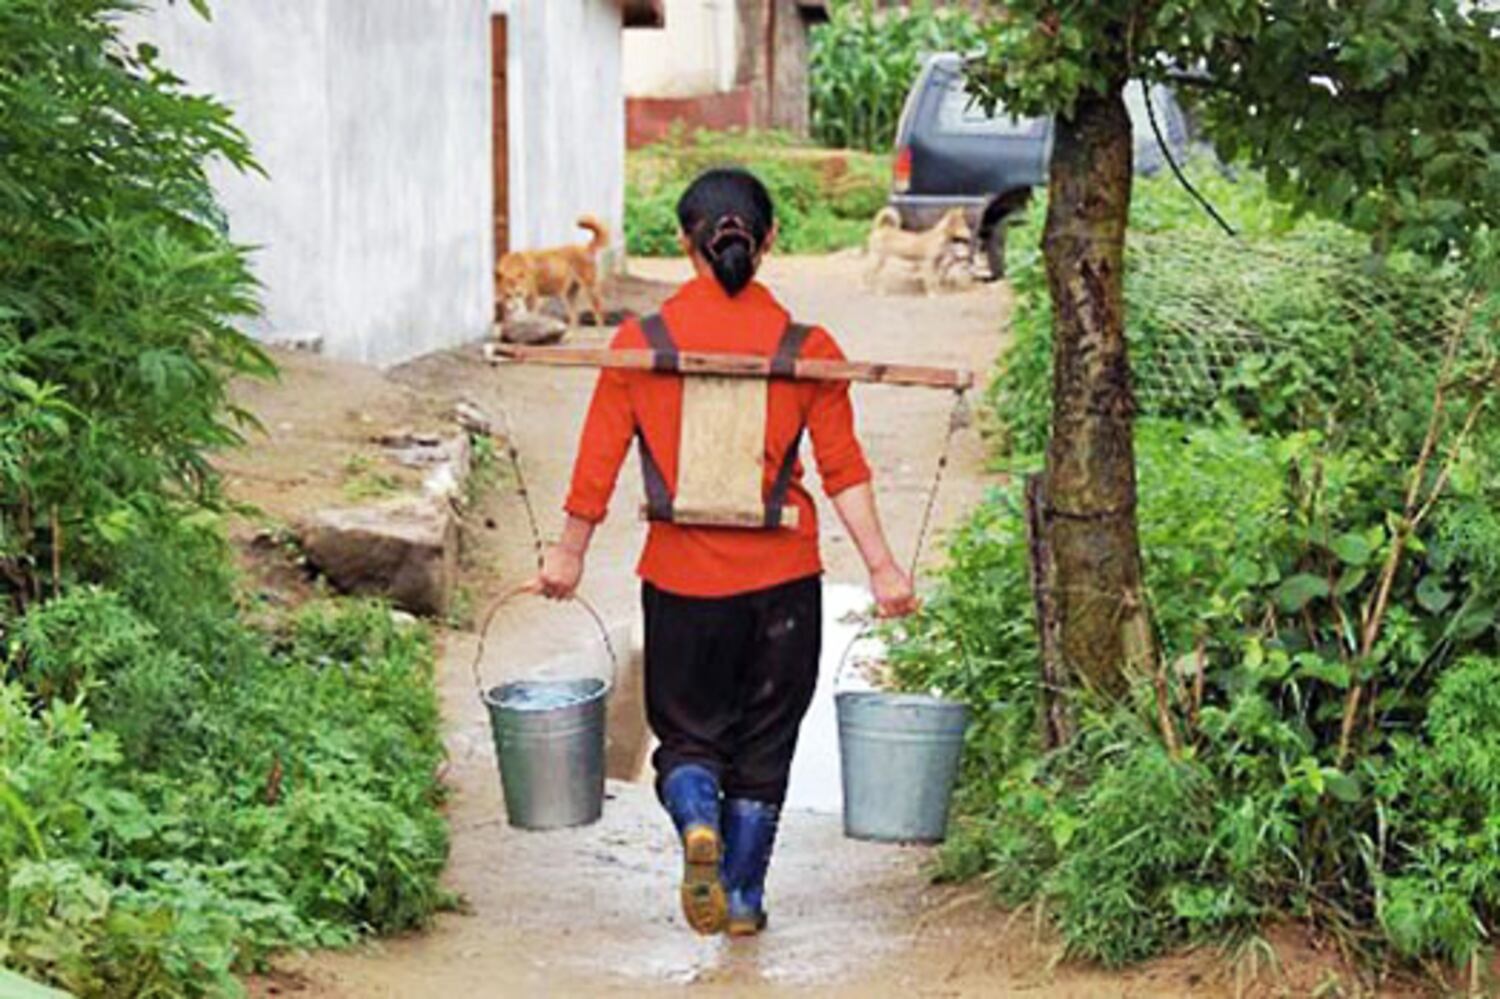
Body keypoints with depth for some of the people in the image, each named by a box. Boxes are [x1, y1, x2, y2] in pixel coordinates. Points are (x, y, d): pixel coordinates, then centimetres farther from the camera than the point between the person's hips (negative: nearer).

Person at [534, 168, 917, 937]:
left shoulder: (640, 344, -4)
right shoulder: (807, 350, -4)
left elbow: (598, 462, -1)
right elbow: (843, 470, -6)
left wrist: (568, 553, 10)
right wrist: (881, 567, -2)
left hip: (681, 575, 0)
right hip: (781, 576, 0)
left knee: (687, 729, 13)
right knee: (763, 742, 14)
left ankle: (697, 823, -16)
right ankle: (743, 897, 18)